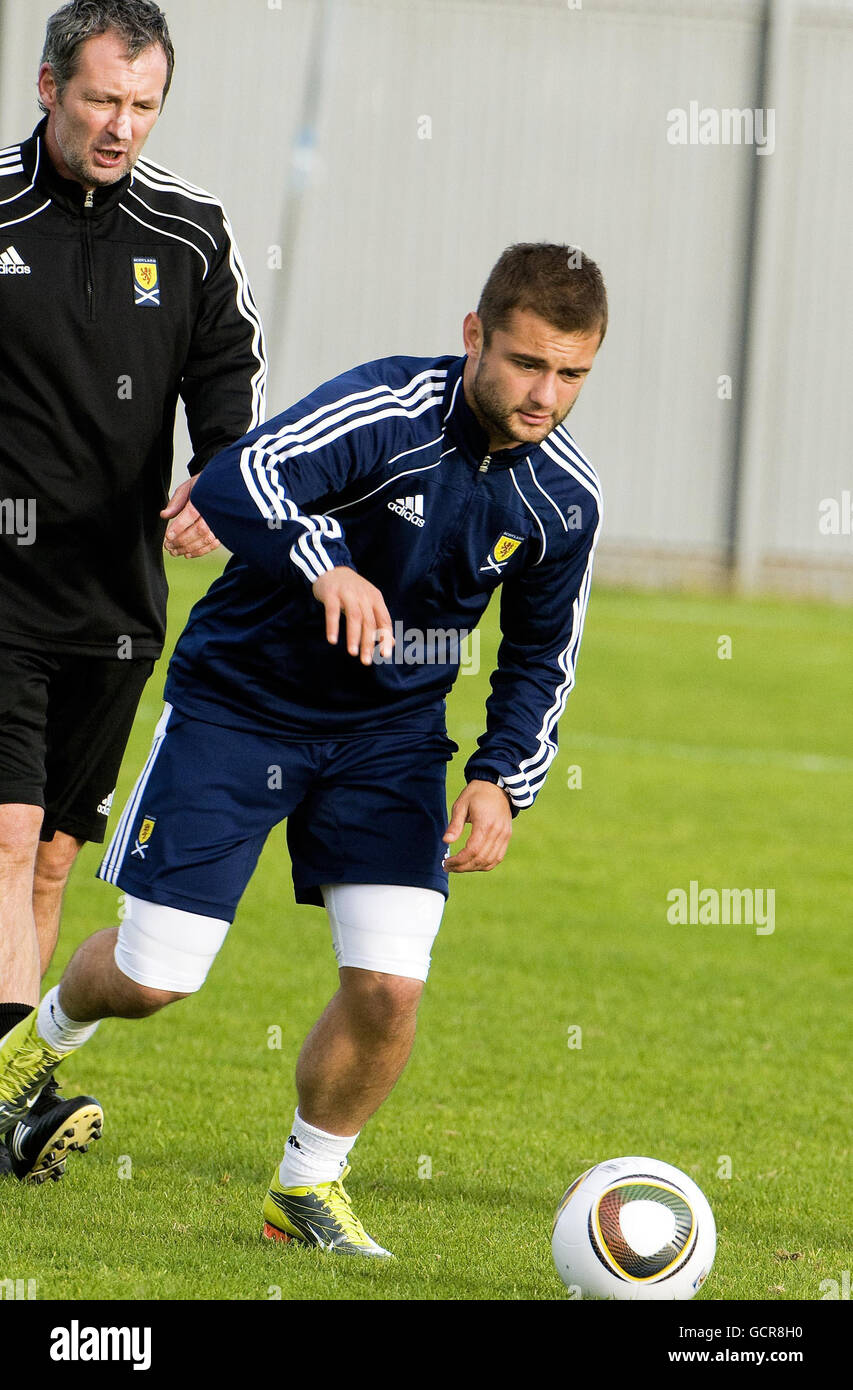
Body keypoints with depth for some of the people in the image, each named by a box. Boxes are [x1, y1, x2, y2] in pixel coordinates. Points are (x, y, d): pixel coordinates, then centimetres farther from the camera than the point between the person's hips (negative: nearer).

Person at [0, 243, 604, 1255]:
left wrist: (501, 780, -7)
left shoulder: (563, 500, -8)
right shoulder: (388, 410, -25)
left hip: (391, 731, 4)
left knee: (389, 985, -12)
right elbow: (233, 483, -39)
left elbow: (540, 658, 8)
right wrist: (324, 563, -57)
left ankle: (307, 1187, 14)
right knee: (152, 979, -3)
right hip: (239, 704, -4)